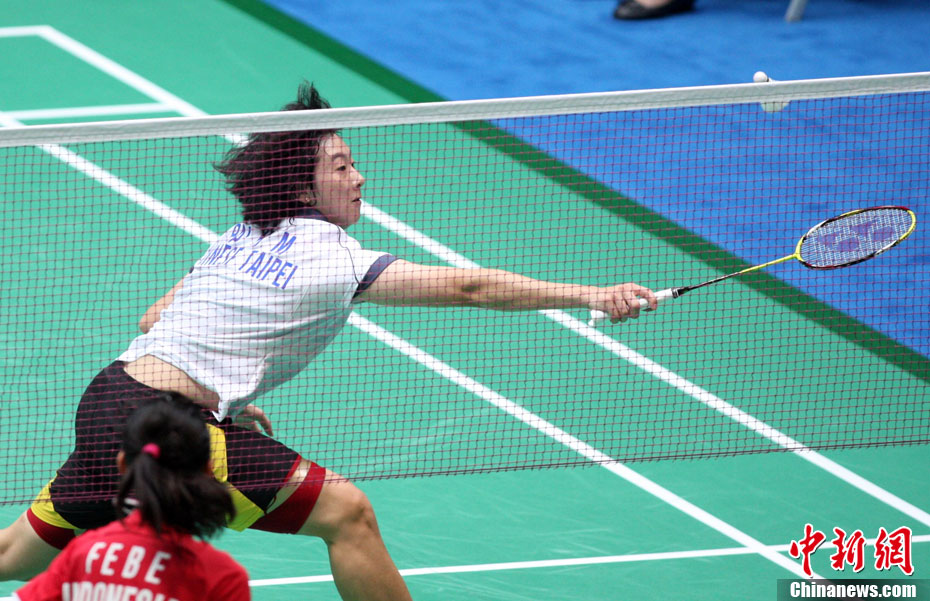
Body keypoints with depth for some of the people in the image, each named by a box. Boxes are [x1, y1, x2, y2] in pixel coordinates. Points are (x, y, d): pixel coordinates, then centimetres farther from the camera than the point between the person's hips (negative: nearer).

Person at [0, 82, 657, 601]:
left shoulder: (239, 240, 17)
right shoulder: (334, 258, -8)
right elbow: (467, 286, -13)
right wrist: (589, 295, -14)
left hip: (106, 395, 9)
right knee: (346, 511, -9)